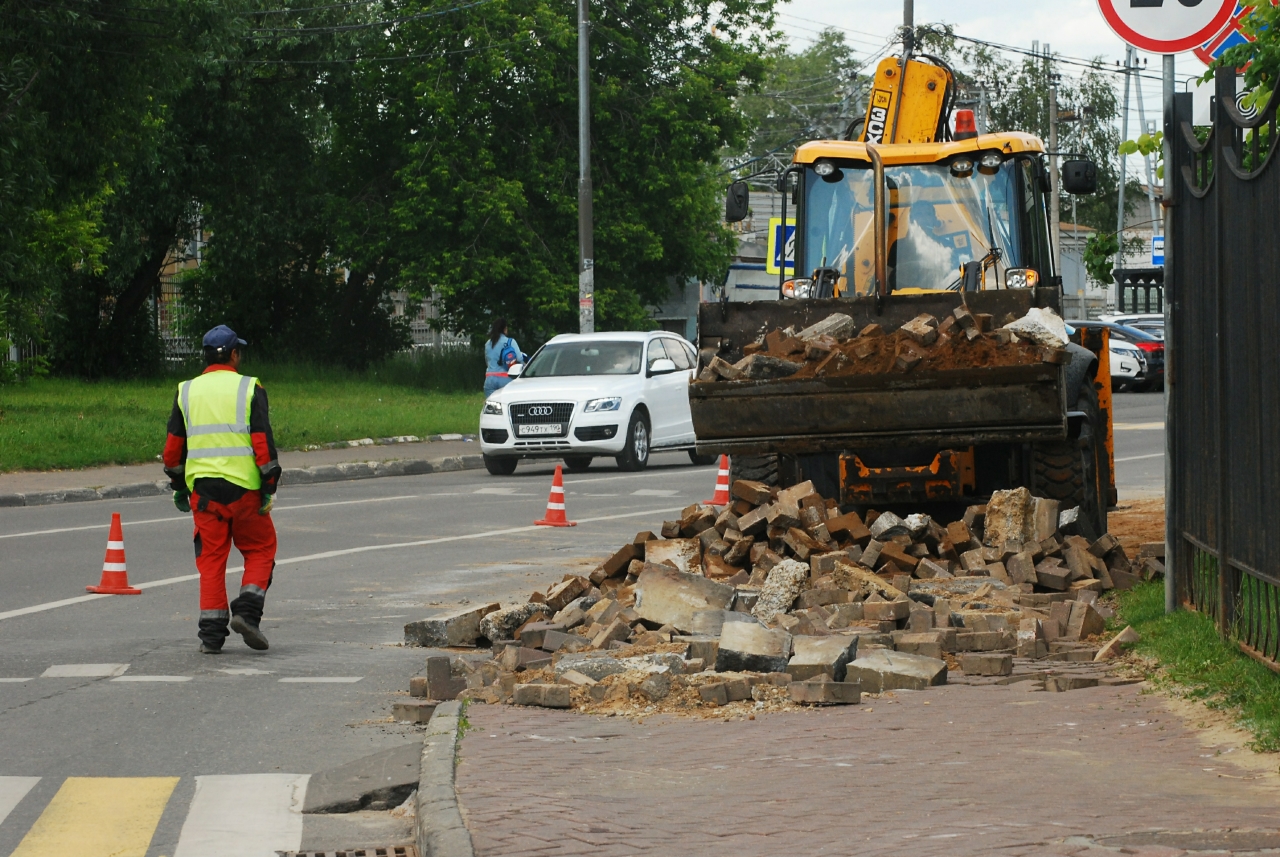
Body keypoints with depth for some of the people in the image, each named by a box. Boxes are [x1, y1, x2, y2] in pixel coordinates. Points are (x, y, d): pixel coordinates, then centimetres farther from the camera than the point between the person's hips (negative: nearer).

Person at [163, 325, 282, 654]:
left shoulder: (186, 392, 8)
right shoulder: (249, 389, -1)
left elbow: (173, 446, 10)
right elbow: (263, 441, -8)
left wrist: (179, 488, 20)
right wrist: (269, 488, -4)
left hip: (202, 488, 3)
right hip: (244, 488, -3)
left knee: (211, 558, 7)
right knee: (260, 550, 13)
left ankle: (212, 633, 2)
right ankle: (247, 612, -4)